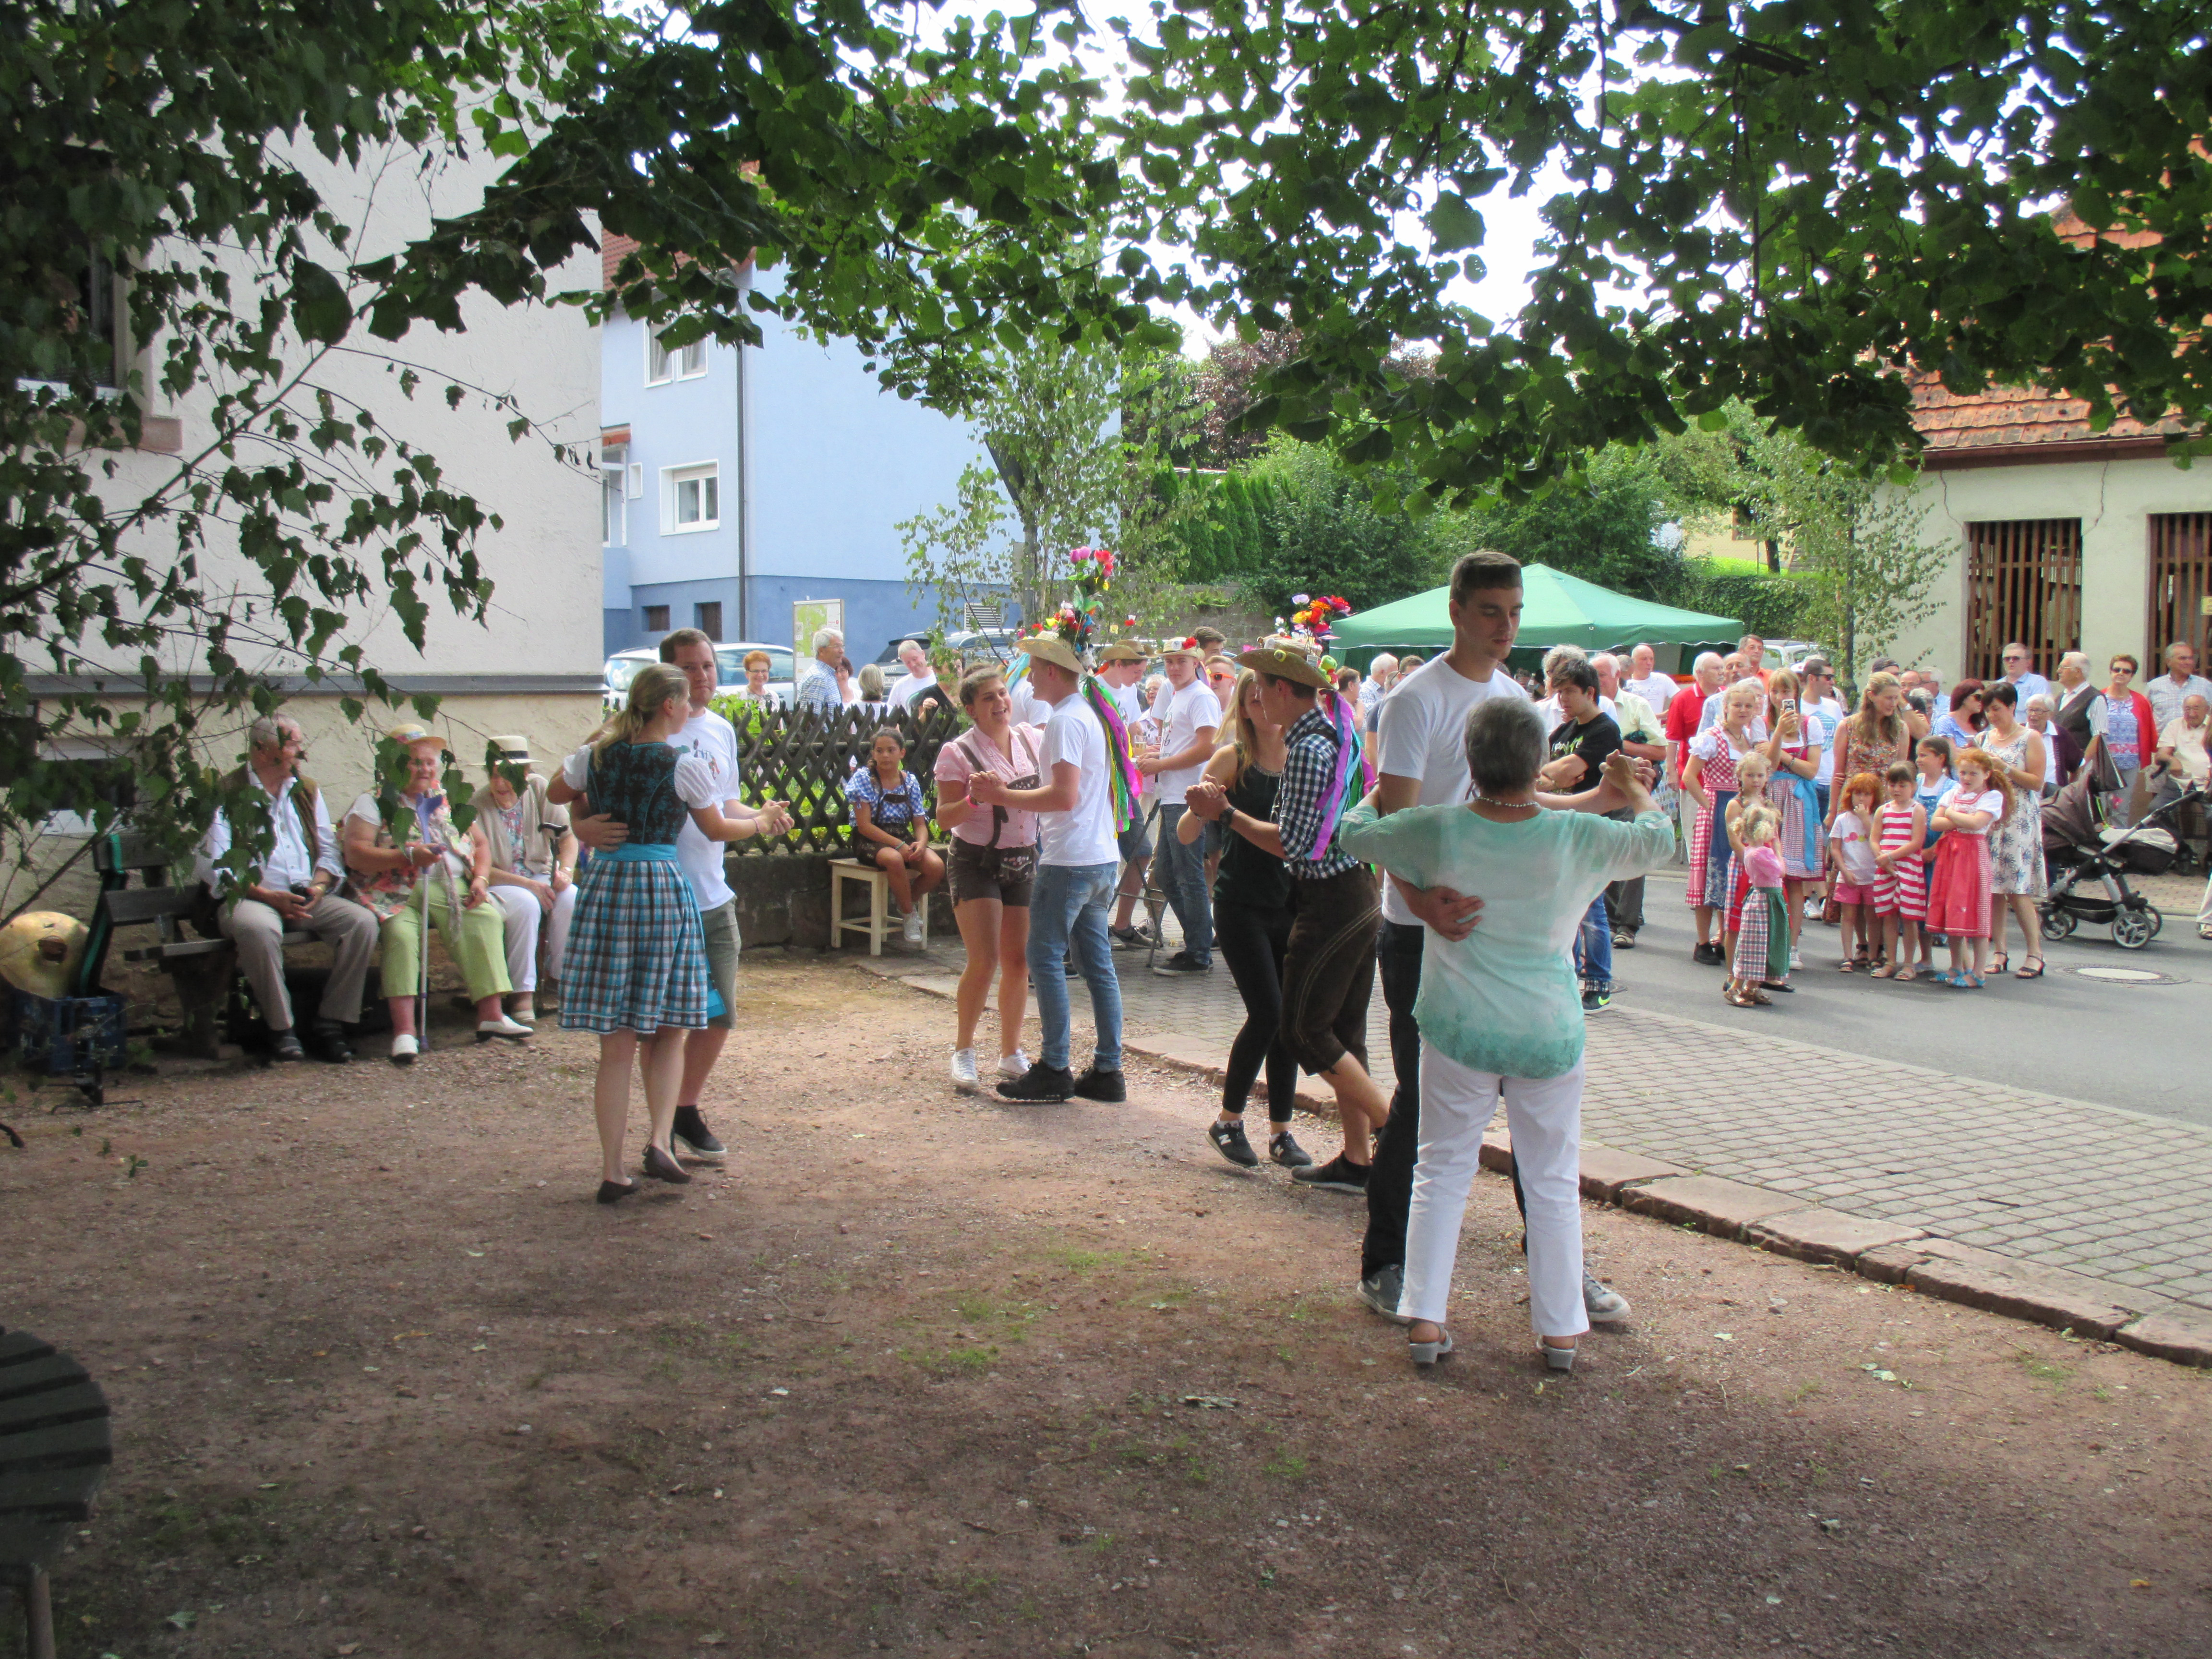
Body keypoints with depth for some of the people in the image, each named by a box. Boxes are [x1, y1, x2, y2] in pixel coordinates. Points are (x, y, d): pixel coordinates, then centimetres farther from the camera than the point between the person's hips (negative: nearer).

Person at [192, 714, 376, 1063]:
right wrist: (268, 896, -18)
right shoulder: (227, 794, -1)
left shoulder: (306, 790, 17)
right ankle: (281, 1030, -22)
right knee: (260, 928, -39)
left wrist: (319, 885, -6)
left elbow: (329, 849, 17)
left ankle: (329, 1026, -16)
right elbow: (212, 867, -9)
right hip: (250, 898, -5)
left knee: (362, 921, -21)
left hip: (307, 900, 5)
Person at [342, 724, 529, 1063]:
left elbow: (481, 844, 23)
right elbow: (355, 855, -7)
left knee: (486, 919, -24)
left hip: (454, 887, 4)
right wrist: (408, 857, -18)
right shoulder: (374, 803, 6)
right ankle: (404, 1031, -39)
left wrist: (481, 879, 3)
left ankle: (491, 1013, -25)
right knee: (402, 934, -33)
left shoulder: (448, 801, 22)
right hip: (398, 891, -4)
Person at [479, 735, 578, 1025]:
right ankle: (522, 994, -27)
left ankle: (561, 979, -12)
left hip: (541, 876, 4)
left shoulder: (539, 789, -1)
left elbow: (568, 835, 2)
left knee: (571, 898, -27)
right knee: (526, 905, -35)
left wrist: (566, 871, -17)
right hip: (498, 884, -4)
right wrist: (529, 885, -23)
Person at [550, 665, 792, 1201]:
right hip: (663, 884, -3)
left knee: (616, 1042, 5)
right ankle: (660, 1141, -5)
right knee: (668, 1029, 12)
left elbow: (556, 795, 25)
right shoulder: (684, 763, -3)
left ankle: (612, 1171, 6)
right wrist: (763, 820, 26)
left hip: (605, 884, 3)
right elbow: (716, 830, 9)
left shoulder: (598, 755, 7)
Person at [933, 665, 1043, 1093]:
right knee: (985, 960, -13)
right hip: (977, 862, -4)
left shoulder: (1033, 739, 5)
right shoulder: (958, 753, -8)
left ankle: (1011, 1053, 20)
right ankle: (964, 1051, 4)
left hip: (1024, 861, 5)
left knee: (1019, 961, 6)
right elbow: (946, 818, -9)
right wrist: (973, 799, -27)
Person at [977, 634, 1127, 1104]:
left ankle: (1054, 1070, -1)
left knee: (1046, 958, -3)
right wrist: (1005, 793, 16)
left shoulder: (1065, 720, -14)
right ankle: (1107, 1070, 13)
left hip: (1068, 861, -10)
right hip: (1101, 857, 10)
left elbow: (1064, 797, -23)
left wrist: (1002, 796, -16)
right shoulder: (1092, 716, 17)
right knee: (1098, 963, 10)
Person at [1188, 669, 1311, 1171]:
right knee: (1267, 1012, -10)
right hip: (1242, 906, -4)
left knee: (1290, 1016, 4)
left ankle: (1281, 1130, 16)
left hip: (1290, 902, 4)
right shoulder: (1232, 759, -4)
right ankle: (1228, 1120, 9)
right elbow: (1187, 834, -7)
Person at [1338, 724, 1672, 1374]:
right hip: (1549, 1036, 0)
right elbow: (1659, 837, 8)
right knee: (1552, 1181, 13)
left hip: (1458, 1029, 0)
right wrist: (1631, 788, 27)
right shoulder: (1577, 838, -12)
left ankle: (1424, 1320, 13)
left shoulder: (1436, 831, -11)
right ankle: (1560, 1329, 20)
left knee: (1442, 1170, 13)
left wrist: (1380, 788, 26)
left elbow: (1353, 834, 6)